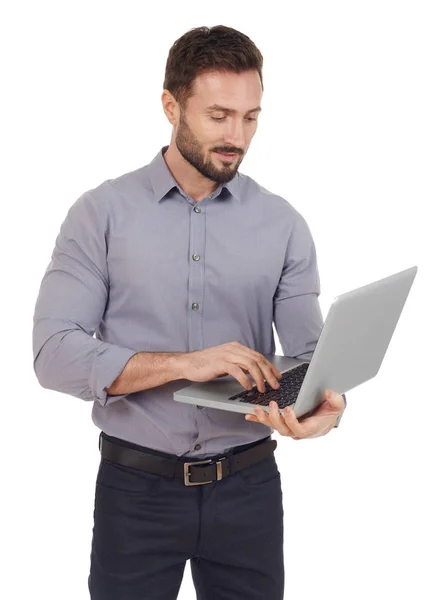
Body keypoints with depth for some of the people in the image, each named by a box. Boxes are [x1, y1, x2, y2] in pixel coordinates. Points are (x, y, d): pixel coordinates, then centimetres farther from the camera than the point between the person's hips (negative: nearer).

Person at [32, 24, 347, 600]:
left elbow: (310, 352, -4)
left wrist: (327, 403, -27)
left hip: (249, 487, 2)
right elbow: (54, 353, -13)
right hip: (136, 487, -1)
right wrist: (182, 363, -24)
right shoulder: (102, 212, -4)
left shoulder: (283, 224, 1)